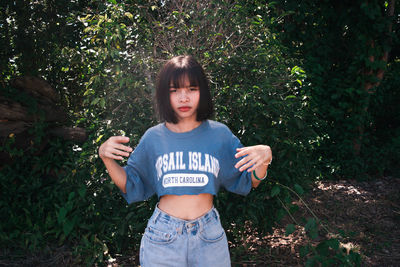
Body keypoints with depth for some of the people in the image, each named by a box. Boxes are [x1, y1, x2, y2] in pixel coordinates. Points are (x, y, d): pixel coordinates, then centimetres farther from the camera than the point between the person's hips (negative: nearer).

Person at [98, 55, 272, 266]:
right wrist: (106, 157, -9)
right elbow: (130, 186, 6)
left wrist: (264, 157, -17)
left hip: (209, 237, 1)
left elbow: (249, 182, 2)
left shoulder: (219, 134, -3)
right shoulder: (153, 138, -2)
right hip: (162, 238, 0)